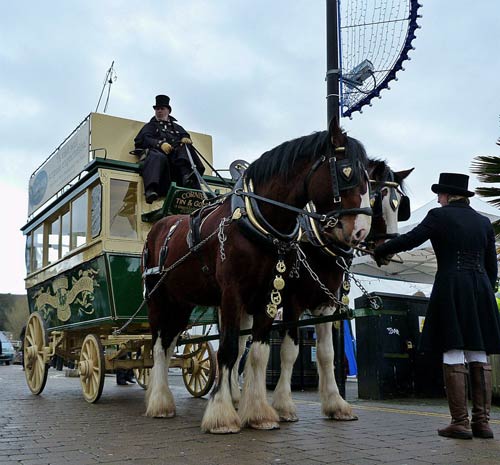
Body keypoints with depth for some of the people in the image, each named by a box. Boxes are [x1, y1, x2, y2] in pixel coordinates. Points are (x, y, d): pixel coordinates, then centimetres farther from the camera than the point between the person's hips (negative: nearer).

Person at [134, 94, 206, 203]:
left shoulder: (177, 127, 39)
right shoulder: (150, 126, 29)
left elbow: (185, 136, 22)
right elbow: (144, 139, 9)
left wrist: (186, 139, -6)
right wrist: (160, 144, -12)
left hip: (176, 154, 3)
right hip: (158, 151, -3)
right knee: (158, 157, -40)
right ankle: (151, 189, -60)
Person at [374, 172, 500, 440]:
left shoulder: (440, 216, 0)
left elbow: (410, 239, -10)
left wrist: (380, 252, 3)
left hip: (451, 288, -5)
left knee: (453, 356, -3)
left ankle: (460, 423, -1)